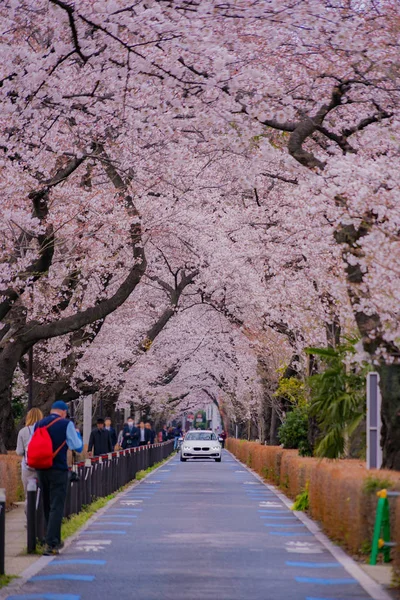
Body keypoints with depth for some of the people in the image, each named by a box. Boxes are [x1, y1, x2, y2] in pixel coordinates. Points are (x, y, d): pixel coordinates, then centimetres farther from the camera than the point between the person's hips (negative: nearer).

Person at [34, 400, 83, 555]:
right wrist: (77, 433, 14)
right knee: (56, 507, -4)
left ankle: (55, 540, 26)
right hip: (58, 470, -5)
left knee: (47, 507, 16)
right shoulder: (66, 424, -6)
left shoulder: (38, 424, 8)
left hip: (41, 470, 5)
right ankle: (50, 544, -14)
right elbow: (78, 447, -2)